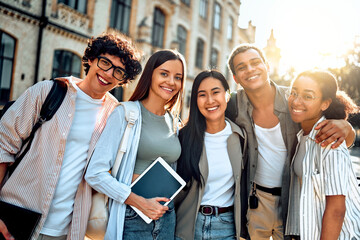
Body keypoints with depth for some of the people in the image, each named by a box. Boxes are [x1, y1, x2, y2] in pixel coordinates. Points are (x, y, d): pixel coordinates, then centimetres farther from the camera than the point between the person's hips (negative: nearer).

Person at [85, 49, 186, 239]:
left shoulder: (174, 122, 7)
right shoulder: (126, 113, -9)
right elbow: (95, 174, -14)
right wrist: (140, 202, -16)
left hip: (167, 219, 5)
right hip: (131, 219, -5)